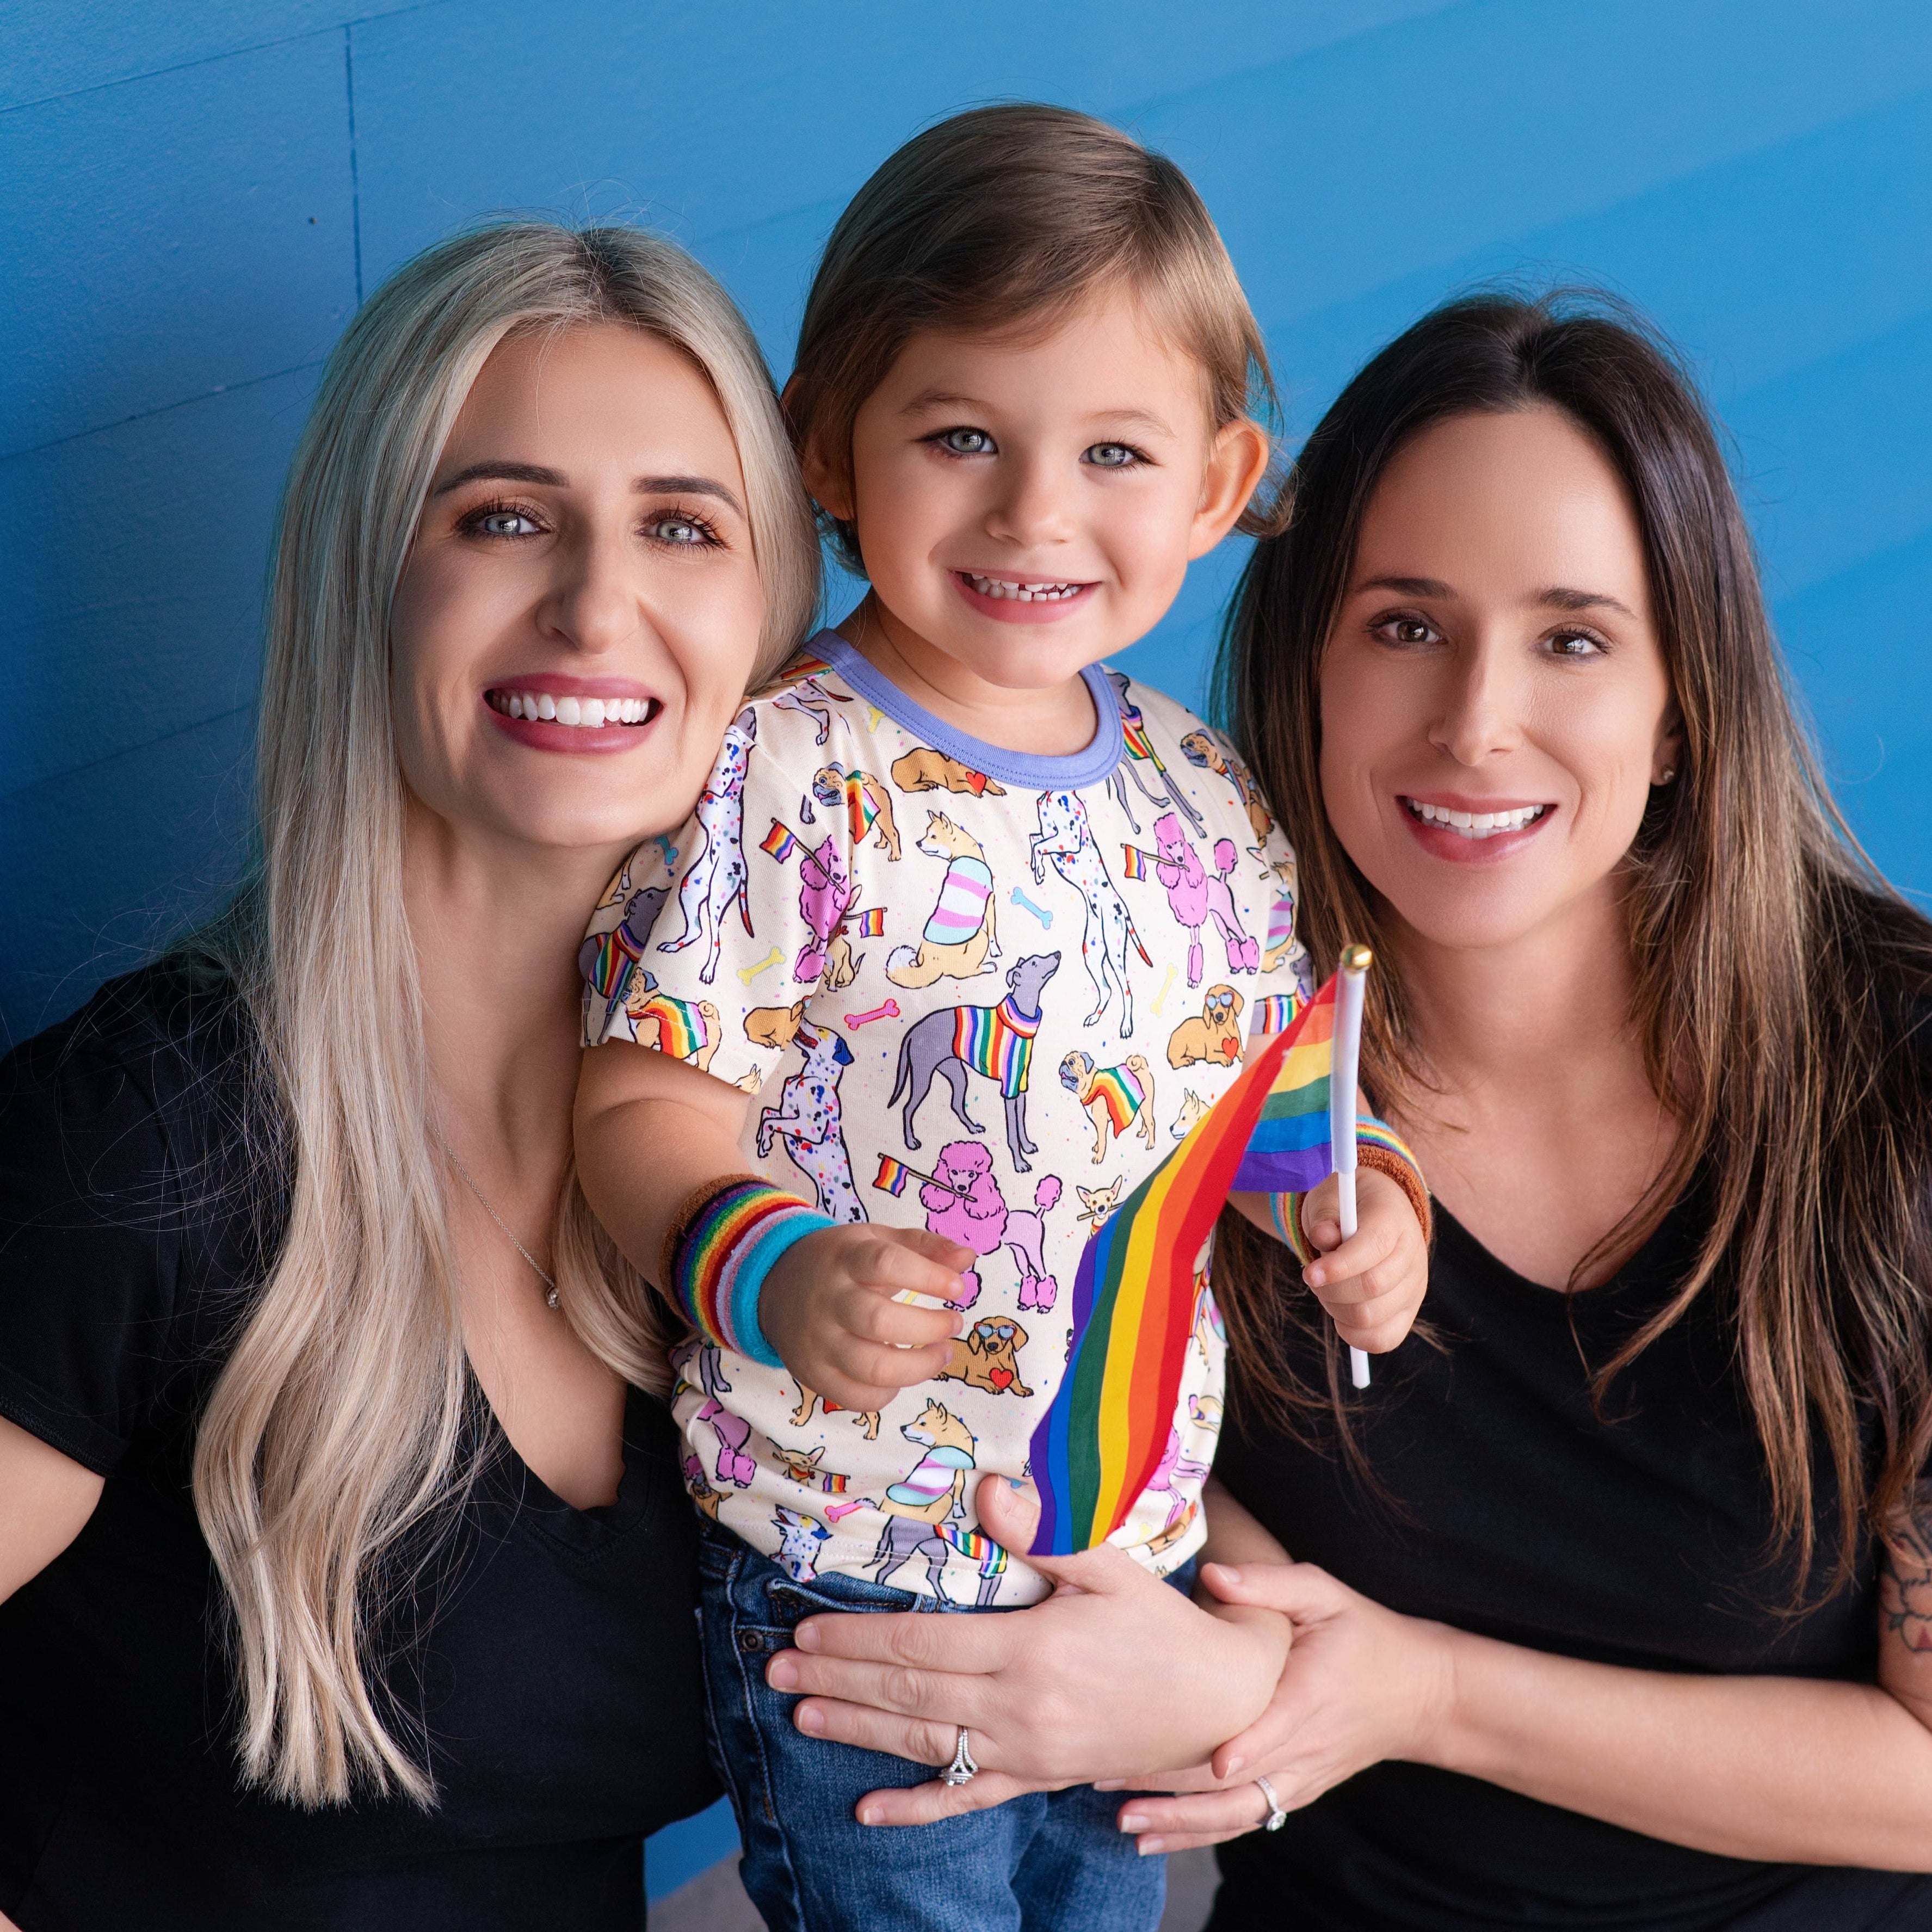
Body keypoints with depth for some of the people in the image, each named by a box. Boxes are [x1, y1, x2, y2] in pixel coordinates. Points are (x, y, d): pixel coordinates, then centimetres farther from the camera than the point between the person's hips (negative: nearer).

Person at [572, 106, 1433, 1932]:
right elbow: (647, 1108, -16)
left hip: (1143, 1551, 6)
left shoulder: (1204, 795, 2)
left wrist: (1360, 1199, -4)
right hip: (849, 1564, -5)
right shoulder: (779, 782, -16)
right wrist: (772, 1271, -33)